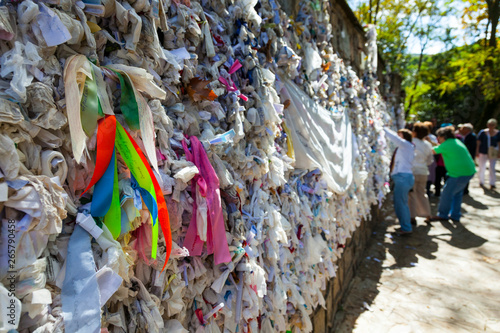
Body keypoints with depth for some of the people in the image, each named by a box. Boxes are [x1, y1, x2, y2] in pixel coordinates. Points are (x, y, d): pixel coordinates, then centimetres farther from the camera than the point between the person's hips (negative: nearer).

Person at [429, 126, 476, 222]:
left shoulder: (445, 145, -15)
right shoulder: (456, 141, 13)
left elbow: (433, 151, -4)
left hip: (459, 173, -10)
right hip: (469, 170, 10)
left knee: (447, 193, -1)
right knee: (457, 193, 17)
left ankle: (442, 215, 11)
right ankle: (455, 216, 25)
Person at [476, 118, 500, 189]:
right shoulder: (483, 132, -2)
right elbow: (478, 142, 1)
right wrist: (477, 152, -3)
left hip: (493, 153, 0)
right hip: (483, 152, 0)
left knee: (492, 168, -3)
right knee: (482, 168, 10)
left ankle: (492, 184, 6)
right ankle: (481, 182, 27)